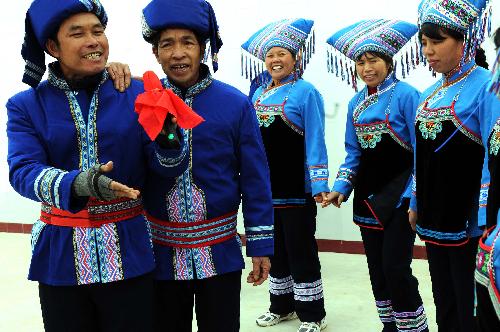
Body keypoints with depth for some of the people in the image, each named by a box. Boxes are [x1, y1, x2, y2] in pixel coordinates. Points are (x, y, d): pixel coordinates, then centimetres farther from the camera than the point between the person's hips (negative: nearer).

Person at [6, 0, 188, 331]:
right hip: (60, 254, 1)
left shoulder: (136, 94, 0)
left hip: (129, 251, 0)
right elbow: (23, 171, -14)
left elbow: (167, 168, -6)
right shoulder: (26, 105, 1)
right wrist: (76, 184, -34)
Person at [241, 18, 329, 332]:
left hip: (296, 189, -6)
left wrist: (319, 184, -17)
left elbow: (315, 141, -11)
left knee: (301, 250, 1)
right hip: (265, 188, 7)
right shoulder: (258, 94, 11)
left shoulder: (305, 92, -7)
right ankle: (282, 305, 32)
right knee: (275, 248, 17)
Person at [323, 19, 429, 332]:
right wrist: (341, 188, 0)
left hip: (399, 193, -6)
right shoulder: (356, 103, 9)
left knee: (395, 267, -10)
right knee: (377, 268, 13)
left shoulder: (405, 95, -10)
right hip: (367, 195, 7)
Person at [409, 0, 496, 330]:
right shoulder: (429, 94, 10)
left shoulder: (484, 87, -12)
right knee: (445, 304, 18)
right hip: (433, 220, 7)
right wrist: (416, 203, 16)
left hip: (467, 221, -7)